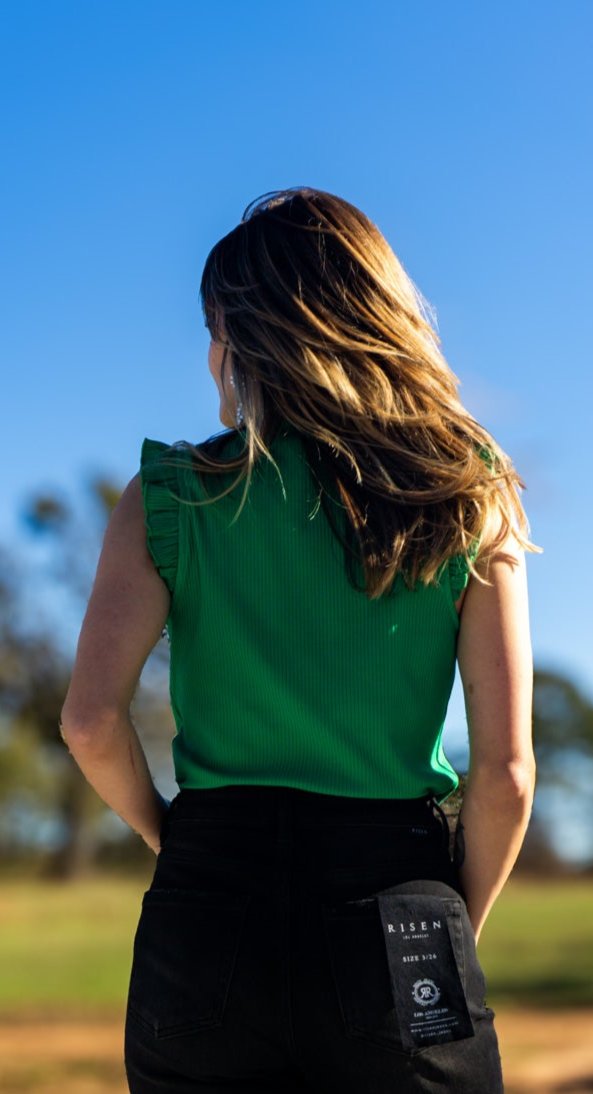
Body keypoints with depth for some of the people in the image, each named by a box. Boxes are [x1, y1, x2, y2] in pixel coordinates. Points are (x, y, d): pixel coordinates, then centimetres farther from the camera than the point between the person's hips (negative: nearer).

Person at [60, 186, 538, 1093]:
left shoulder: (170, 492, 0)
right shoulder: (468, 500, 2)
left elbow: (92, 720, -9)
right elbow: (506, 768, -3)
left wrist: (170, 834, 10)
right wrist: (457, 930, 11)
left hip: (209, 915, 0)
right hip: (396, 916, 0)